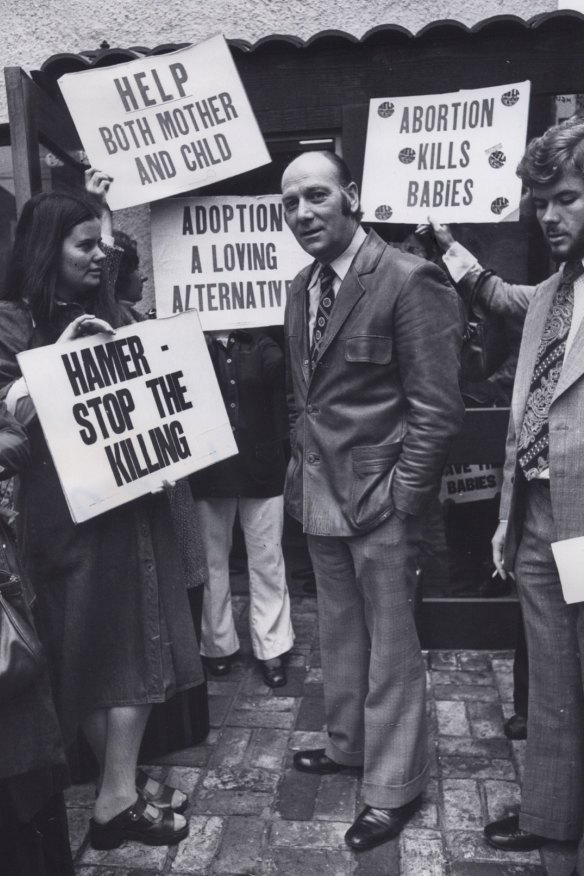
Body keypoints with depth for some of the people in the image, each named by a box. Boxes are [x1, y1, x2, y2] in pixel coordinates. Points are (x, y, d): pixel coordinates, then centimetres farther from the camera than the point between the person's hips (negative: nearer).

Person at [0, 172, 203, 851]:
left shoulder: (103, 309, 11)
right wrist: (57, 357, -21)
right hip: (69, 508, -6)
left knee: (136, 640, 9)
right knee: (90, 645, 5)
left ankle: (121, 786, 24)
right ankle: (117, 795, 20)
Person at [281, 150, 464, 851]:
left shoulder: (410, 281, -15)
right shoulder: (301, 287, 9)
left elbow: (436, 407, -16)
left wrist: (401, 499, -16)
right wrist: (300, 466, 12)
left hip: (378, 499, -7)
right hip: (318, 495, 8)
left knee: (391, 644, 7)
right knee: (338, 631, 22)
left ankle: (394, 787, 28)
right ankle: (347, 745, 44)